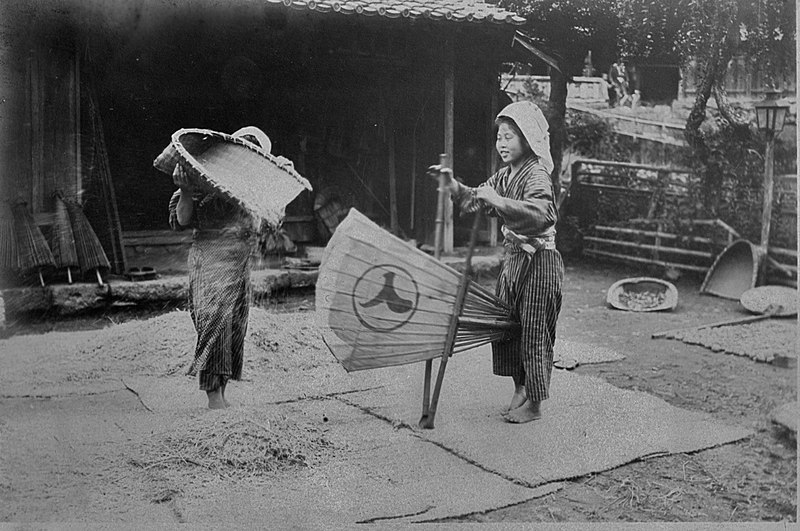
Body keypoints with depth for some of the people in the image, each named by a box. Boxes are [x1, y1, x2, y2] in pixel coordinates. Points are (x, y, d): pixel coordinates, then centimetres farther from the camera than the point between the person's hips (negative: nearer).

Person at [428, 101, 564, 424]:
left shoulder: (536, 175, -17)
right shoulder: (504, 176, 10)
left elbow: (540, 212, -34)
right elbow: (475, 200, 16)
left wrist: (497, 201, -39)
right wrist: (453, 186, -1)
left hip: (538, 261, -9)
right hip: (513, 258, 9)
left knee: (533, 330, -1)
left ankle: (534, 404, 10)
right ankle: (520, 390, 27)